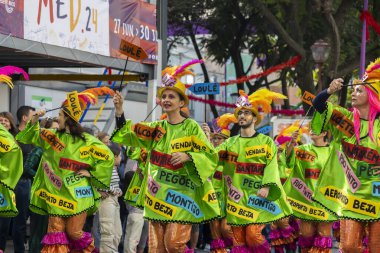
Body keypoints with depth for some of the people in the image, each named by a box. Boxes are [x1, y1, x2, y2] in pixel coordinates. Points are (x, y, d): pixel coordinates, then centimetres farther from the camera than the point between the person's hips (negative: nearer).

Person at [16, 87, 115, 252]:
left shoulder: (87, 142, -6)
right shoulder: (52, 137, 8)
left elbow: (108, 158, -3)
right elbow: (31, 136, 15)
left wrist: (91, 173, -7)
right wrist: (35, 120, -1)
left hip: (77, 196, -4)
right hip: (57, 195, 4)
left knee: (74, 233, -2)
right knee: (56, 233, -1)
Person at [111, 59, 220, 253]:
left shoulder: (191, 128, -3)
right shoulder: (156, 128, 11)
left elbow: (210, 156, -6)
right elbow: (128, 134, 2)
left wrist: (188, 156, -22)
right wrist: (119, 111, -13)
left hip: (181, 193, -5)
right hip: (158, 194, 5)